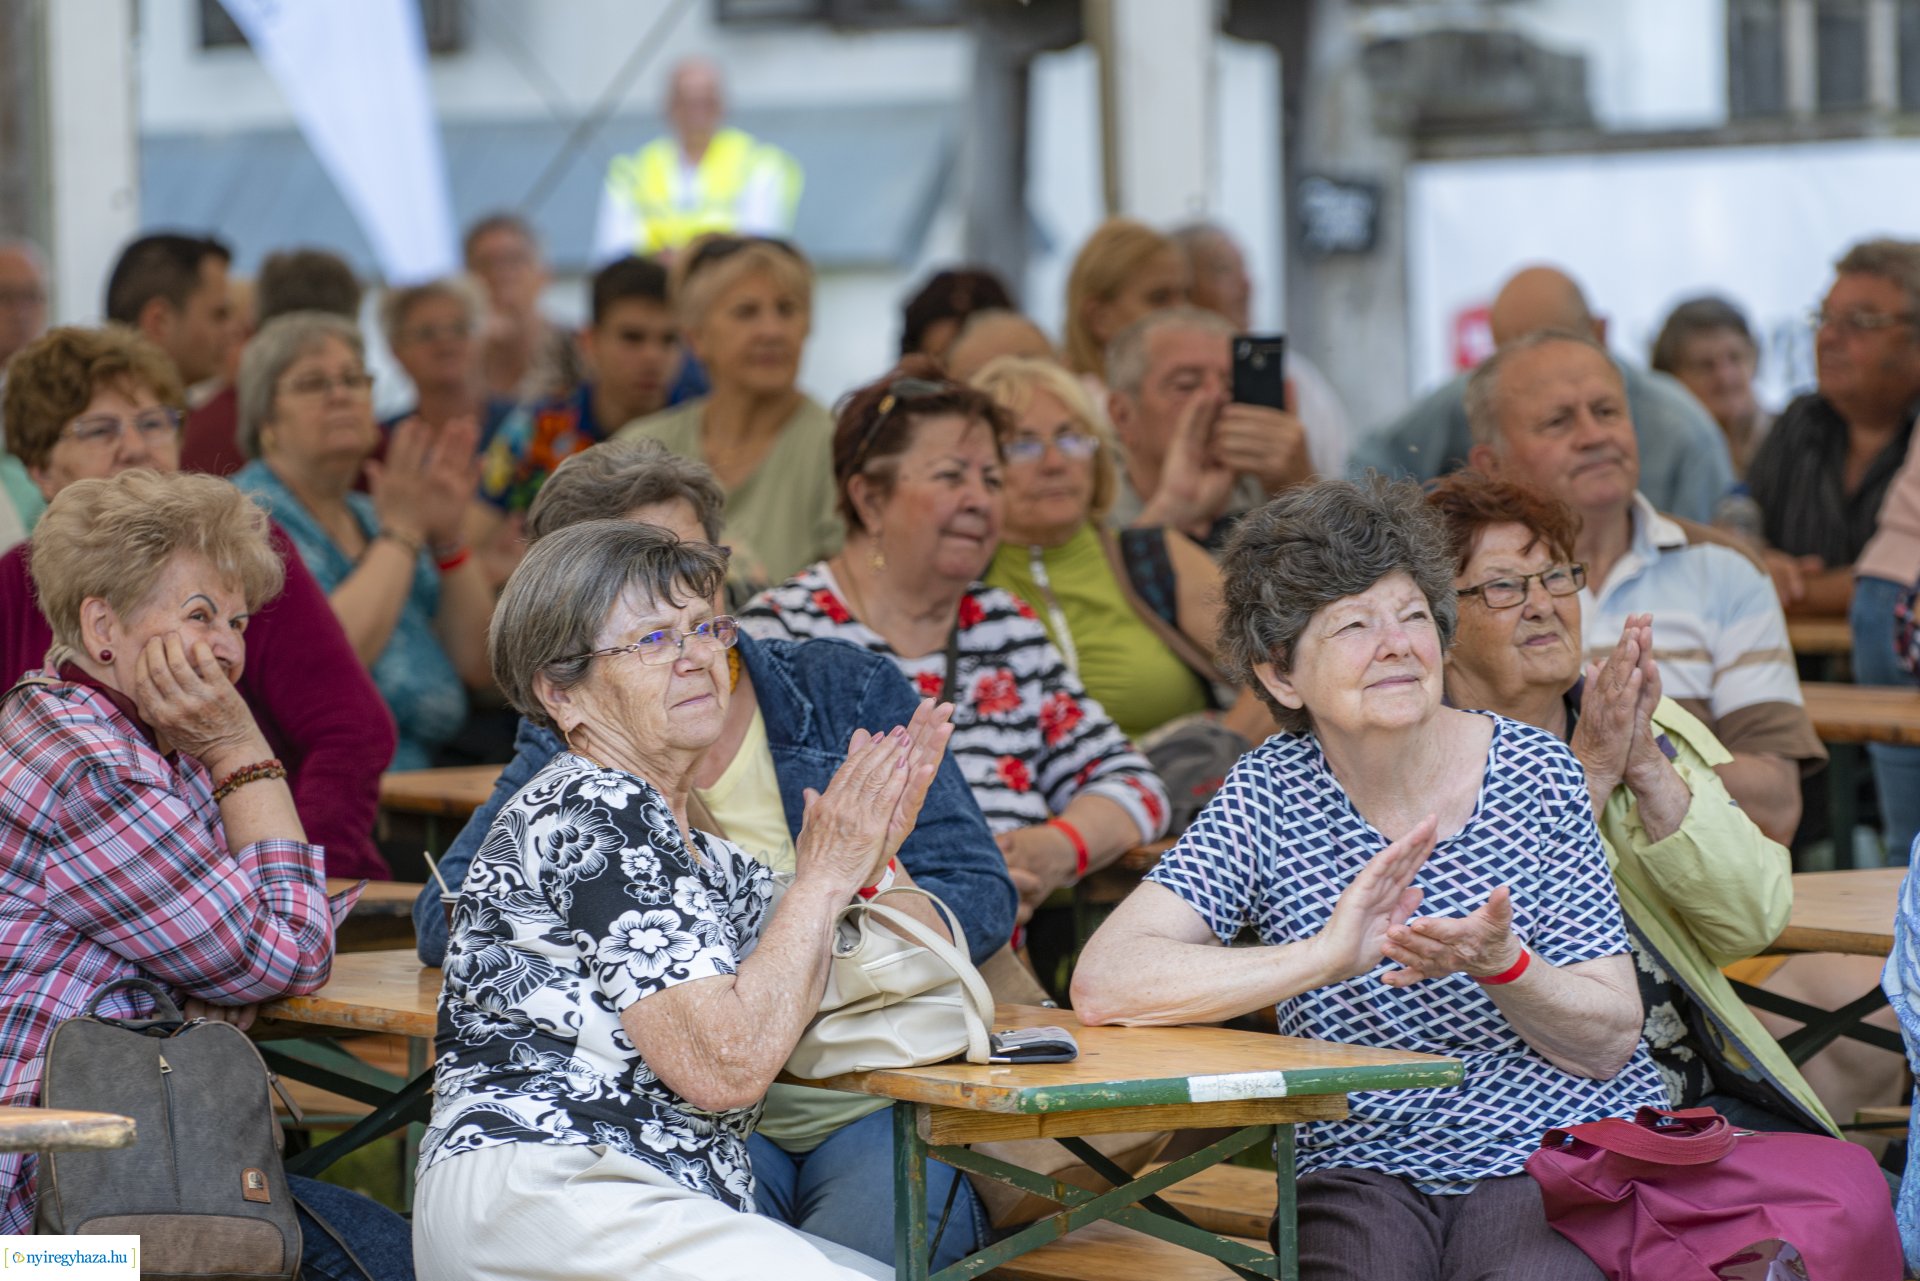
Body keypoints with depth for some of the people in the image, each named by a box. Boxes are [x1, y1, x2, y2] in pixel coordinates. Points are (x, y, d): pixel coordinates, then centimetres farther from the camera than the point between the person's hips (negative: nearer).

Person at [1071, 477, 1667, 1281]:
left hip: (1563, 1155, 0)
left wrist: (1500, 964, -20)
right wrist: (1324, 958, -26)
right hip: (1366, 1175, 1)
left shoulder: (1534, 774, -1)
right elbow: (1103, 983, -15)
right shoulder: (1272, 793, -1)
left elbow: (1610, 1044, 0)